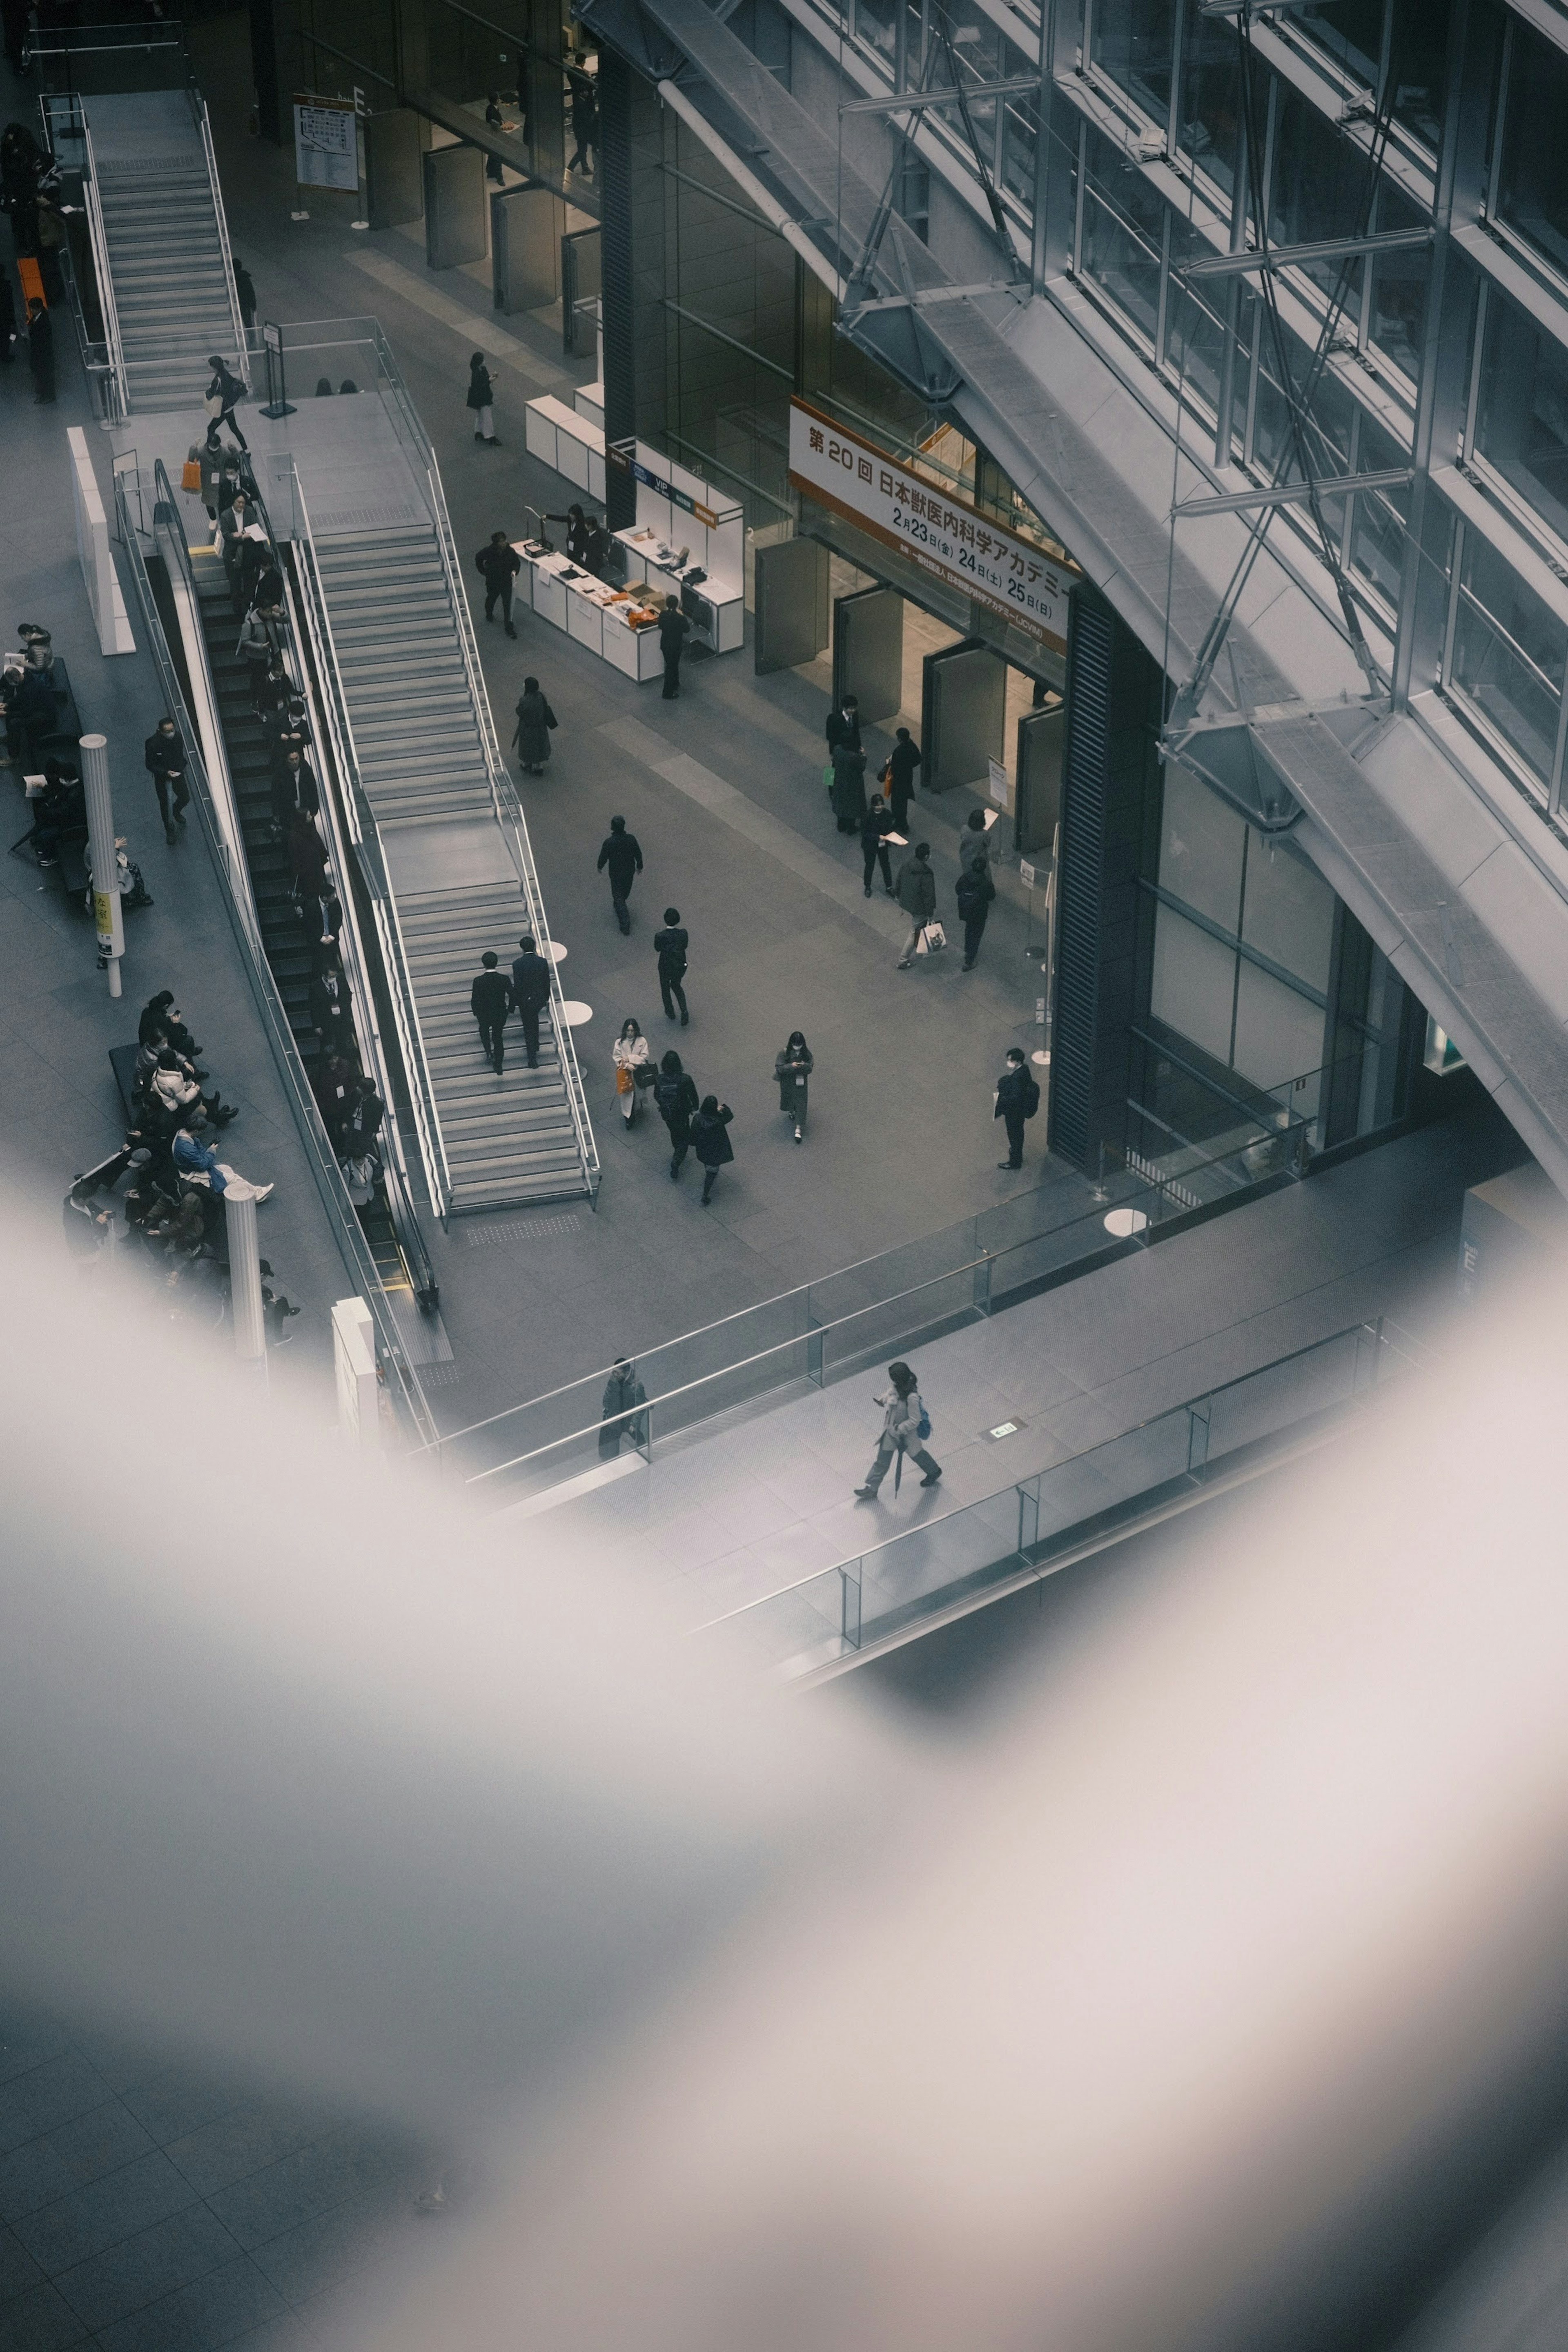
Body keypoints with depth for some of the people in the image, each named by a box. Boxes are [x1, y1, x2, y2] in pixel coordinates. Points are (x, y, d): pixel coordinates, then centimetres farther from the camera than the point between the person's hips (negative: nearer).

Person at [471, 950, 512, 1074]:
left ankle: (489, 1052, 20)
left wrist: (475, 1012, 5)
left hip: (484, 1014, -1)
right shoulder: (504, 979, -16)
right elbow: (512, 995, -10)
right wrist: (510, 1009, 9)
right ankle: (498, 1066, 21)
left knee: (484, 1030, 32)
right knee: (498, 1038, 18)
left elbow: (474, 1000, -15)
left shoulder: (478, 981, -21)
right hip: (500, 1015, 1)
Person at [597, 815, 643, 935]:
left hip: (616, 873, -3)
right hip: (630, 871, 3)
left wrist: (600, 867, 8)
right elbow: (638, 854, -7)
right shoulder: (631, 839, -20)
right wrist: (639, 866, 12)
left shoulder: (609, 843, -29)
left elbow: (603, 857, -14)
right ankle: (618, 904, 60)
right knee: (626, 890, 30)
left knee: (618, 896, 9)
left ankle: (625, 923, 5)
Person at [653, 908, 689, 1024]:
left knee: (665, 988, 26)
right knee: (677, 987, 28)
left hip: (666, 966, -2)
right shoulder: (683, 934, -23)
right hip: (680, 965, 2)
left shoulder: (660, 936, -28)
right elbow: (685, 946, -4)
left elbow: (657, 949, -10)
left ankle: (670, 1013, 44)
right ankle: (684, 1012, 13)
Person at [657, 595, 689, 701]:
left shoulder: (663, 615, -11)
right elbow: (687, 629, -10)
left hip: (664, 644, 6)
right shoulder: (680, 618, -27)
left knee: (673, 665, 28)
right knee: (671, 668, 8)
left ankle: (675, 685, 48)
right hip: (675, 646, -6)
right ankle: (668, 694, 16)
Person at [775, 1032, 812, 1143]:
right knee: (788, 1100, 23)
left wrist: (804, 1066, -33)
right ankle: (791, 1111, 59)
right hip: (787, 1083, 0)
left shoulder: (806, 1053, -11)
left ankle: (799, 1129, 0)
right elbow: (779, 1068, -20)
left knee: (801, 1104, -2)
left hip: (801, 1082, 0)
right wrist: (791, 1066, -35)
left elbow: (811, 1068, -9)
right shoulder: (784, 1053, -18)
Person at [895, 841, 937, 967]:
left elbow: (899, 882, 5)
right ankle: (903, 961, 20)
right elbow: (929, 895, -23)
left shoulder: (906, 864, -10)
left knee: (916, 929, 29)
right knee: (915, 933, 11)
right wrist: (930, 914, -11)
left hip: (905, 903, 7)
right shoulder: (926, 874, -32)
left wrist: (900, 898, 22)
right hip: (918, 908, -7)